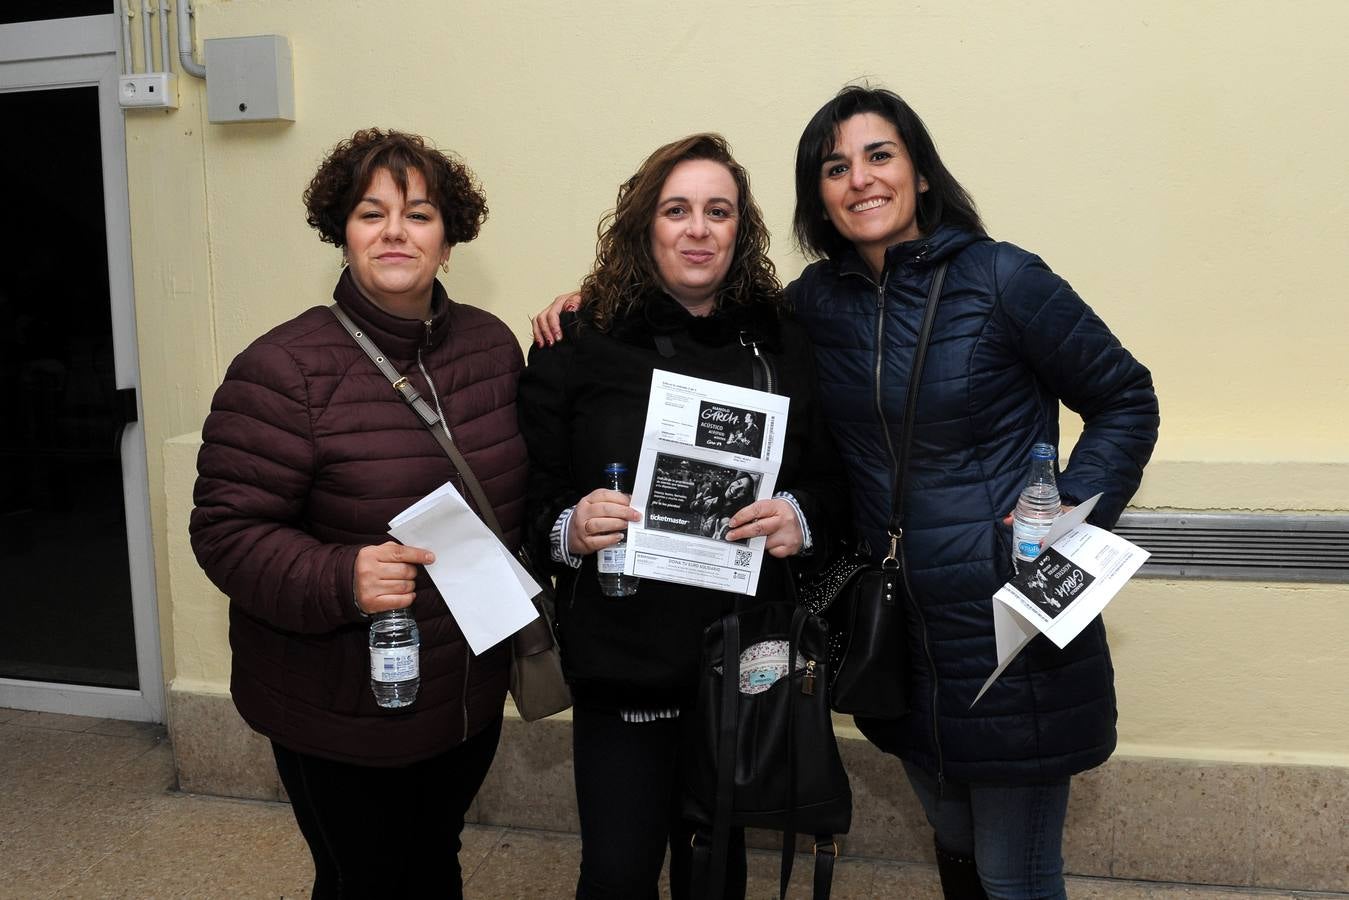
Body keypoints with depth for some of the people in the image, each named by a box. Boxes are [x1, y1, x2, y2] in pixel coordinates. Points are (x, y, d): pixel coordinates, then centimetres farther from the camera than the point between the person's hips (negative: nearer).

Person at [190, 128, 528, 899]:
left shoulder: (492, 345, 0)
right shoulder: (284, 370, -18)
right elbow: (227, 530, -18)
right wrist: (341, 579, -31)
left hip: (471, 696, 5)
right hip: (341, 719, -5)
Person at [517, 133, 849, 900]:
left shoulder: (783, 345, 1)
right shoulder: (579, 347, -5)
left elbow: (835, 482, 7)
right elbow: (532, 500, -3)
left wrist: (802, 519, -14)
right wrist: (569, 530, -23)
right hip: (622, 663, -2)